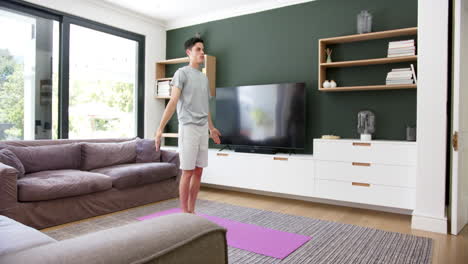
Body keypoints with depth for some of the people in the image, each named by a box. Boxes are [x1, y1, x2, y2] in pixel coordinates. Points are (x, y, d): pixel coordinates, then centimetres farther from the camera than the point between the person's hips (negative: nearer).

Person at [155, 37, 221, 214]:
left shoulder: (204, 77, 17)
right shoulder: (182, 73, -4)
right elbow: (173, 102, -12)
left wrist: (211, 128, 28)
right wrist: (160, 128, -19)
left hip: (203, 129, 7)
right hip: (188, 128, -6)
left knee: (198, 171, 8)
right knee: (188, 172, -2)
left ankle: (192, 210, 19)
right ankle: (184, 212, 11)